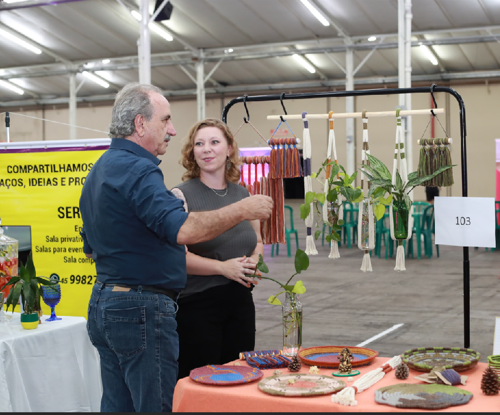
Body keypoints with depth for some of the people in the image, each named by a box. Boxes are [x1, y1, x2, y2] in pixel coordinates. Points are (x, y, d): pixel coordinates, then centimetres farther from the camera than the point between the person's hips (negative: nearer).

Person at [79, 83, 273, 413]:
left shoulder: (100, 169, 16)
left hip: (104, 302, 10)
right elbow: (183, 229, -30)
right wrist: (243, 210, -22)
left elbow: (91, 247, 24)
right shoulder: (137, 170, -17)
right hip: (142, 309, -10)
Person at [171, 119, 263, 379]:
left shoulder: (243, 195, 11)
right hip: (196, 303, -5)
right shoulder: (181, 195, -7)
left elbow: (258, 242, 23)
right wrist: (222, 267, -19)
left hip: (240, 300, 6)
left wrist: (254, 261, 2)